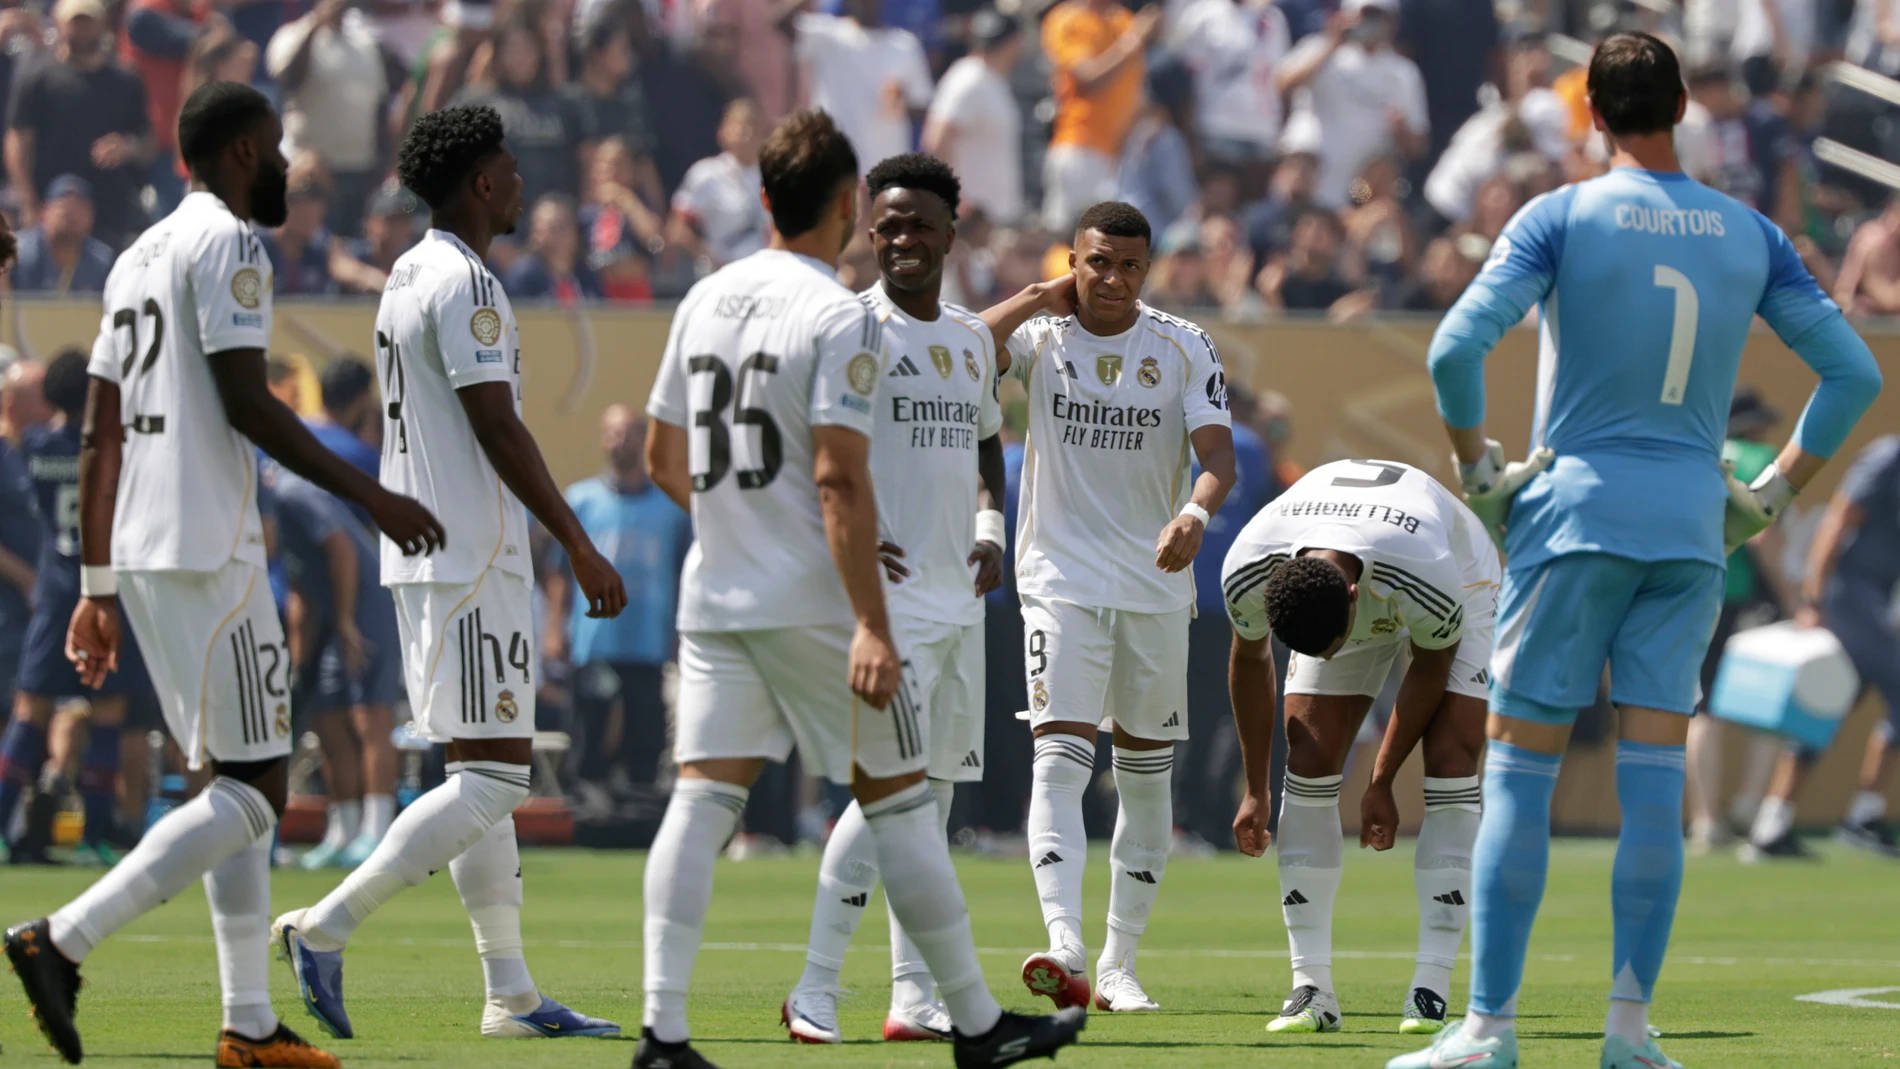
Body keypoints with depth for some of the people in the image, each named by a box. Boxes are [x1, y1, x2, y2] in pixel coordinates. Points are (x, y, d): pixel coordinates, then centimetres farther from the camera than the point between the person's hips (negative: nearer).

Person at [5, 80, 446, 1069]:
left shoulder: (140, 257, 19)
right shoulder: (227, 244, -7)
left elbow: (99, 439, 18)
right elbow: (246, 403, -17)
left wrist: (96, 586, 20)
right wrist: (370, 497, -11)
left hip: (135, 551, 10)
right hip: (206, 552, -10)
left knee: (236, 785, 13)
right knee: (252, 792, -8)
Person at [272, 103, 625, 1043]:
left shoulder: (408, 277, 16)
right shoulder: (464, 285, -14)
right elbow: (497, 428, -19)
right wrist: (579, 545, -17)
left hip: (422, 557, 11)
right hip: (472, 561, -11)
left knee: (484, 774, 10)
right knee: (491, 778, -11)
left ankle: (511, 993, 10)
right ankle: (326, 927, -15)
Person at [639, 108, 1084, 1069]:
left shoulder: (706, 299, 10)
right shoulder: (840, 318, -12)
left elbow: (662, 459, 18)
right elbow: (839, 477, -19)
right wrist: (870, 624, -21)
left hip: (715, 594, 6)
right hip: (814, 600, -6)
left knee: (703, 797, -1)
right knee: (898, 802, 4)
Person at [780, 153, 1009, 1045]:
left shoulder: (973, 339, 14)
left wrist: (989, 524, 13)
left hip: (959, 598, 8)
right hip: (889, 596, -8)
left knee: (934, 791, 9)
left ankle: (913, 996, 14)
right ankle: (816, 990, -11)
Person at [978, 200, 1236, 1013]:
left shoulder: (1184, 349, 0)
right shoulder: (1042, 337, -2)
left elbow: (1218, 455, -10)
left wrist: (1194, 514, -30)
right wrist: (1041, 298, -14)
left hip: (1156, 584, 2)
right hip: (1062, 578, -2)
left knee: (1147, 771, 7)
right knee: (1060, 759, -17)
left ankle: (1119, 966, 18)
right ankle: (1065, 946, -30)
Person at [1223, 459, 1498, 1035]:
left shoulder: (1427, 578, -44)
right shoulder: (1246, 570, -33)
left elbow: (1430, 670, -22)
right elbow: (1250, 661, -10)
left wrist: (1381, 785, -13)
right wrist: (1255, 790, -4)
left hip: (1462, 585, -3)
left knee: (1450, 763, -19)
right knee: (1310, 761, -14)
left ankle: (1432, 990, -20)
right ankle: (1312, 988, -12)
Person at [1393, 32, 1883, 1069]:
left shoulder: (1562, 218, -5)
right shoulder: (1749, 236, 7)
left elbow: (1458, 347, -16)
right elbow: (1854, 372, 8)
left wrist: (1477, 469, -4)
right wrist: (1774, 491, 12)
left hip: (1574, 514, -3)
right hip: (1692, 527, 3)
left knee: (1518, 768, -1)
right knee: (1654, 771, 4)